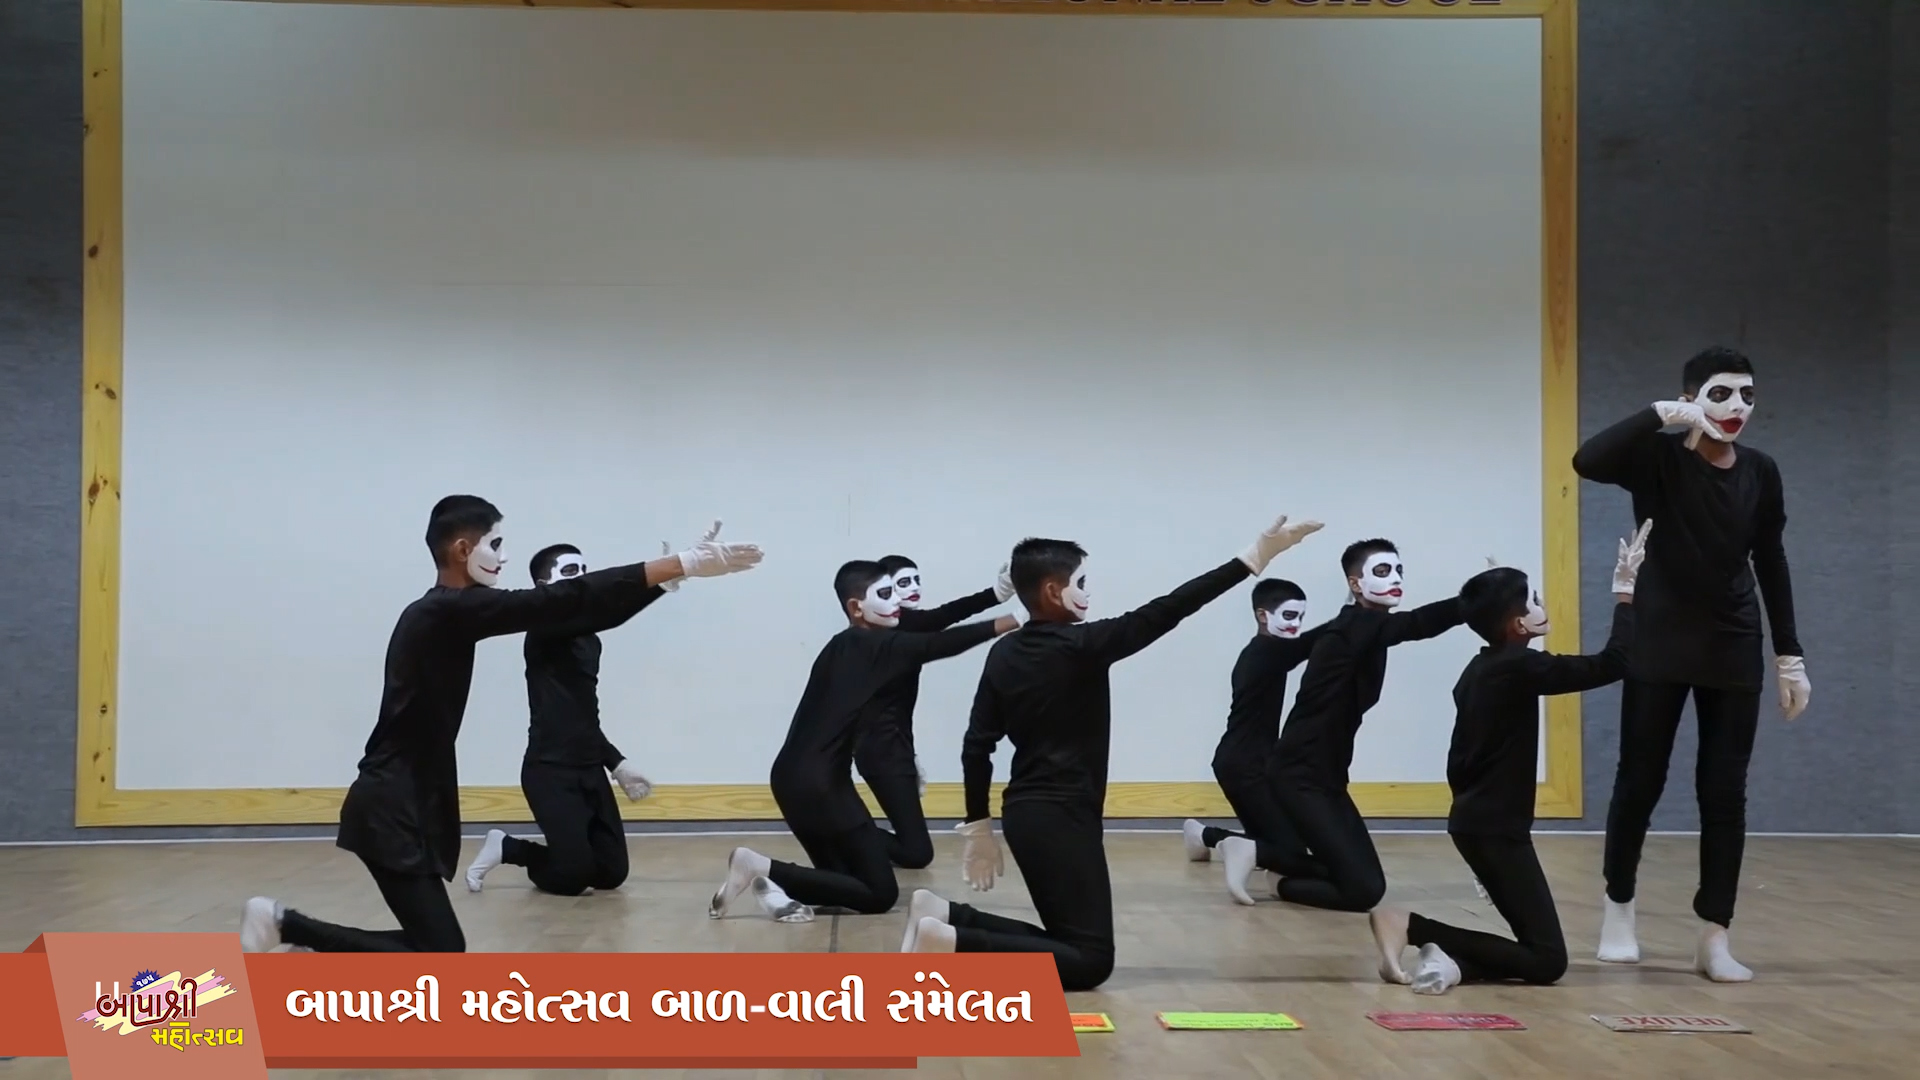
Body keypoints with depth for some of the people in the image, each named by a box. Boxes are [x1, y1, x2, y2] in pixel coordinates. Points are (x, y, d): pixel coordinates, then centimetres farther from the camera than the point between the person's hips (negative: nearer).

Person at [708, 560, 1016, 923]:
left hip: (795, 777, 9)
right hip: (819, 784, -9)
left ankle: (764, 876, -3)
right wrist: (1009, 622, -20)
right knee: (880, 893, -4)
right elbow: (937, 645, -18)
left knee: (845, 876, 17)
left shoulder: (843, 648, 18)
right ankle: (765, 869, -11)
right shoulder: (872, 646, -9)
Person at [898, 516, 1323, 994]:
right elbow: (1164, 612, -15)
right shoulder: (1081, 645, -14)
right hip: (1061, 818, -9)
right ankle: (949, 941, -21)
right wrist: (1252, 558, -12)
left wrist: (978, 826, 15)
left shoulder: (1004, 653, 7)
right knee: (1090, 959, -9)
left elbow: (976, 744, 7)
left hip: (1025, 812, 9)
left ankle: (945, 916, 5)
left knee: (1068, 943, 18)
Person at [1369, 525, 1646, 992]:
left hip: (1474, 821, 10)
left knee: (1537, 948, 10)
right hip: (1497, 828, -10)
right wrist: (1625, 590, -9)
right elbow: (1614, 663, -18)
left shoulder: (1478, 670, 13)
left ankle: (1451, 959, -9)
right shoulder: (1520, 667, -13)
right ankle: (1414, 927, -18)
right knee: (1548, 959, -11)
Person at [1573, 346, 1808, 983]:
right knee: (1640, 782, 4)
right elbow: (1587, 461, -28)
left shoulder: (1761, 474, 3)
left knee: (1724, 792, 1)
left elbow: (1770, 565, 10)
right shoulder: (1659, 460, -8)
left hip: (1734, 650, 3)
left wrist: (1789, 655, 9)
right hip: (1659, 646, -3)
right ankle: (1619, 907, 23)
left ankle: (1714, 938, 6)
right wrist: (1661, 415, -29)